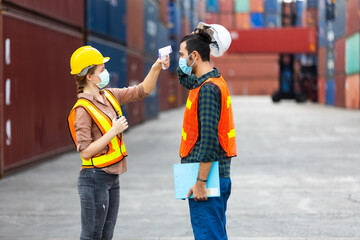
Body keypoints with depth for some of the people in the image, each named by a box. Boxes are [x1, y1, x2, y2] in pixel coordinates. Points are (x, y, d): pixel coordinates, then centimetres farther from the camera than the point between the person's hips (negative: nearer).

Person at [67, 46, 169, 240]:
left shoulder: (109, 96, 8)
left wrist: (156, 68, 0)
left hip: (112, 178, 8)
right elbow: (85, 151, -18)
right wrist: (113, 131, -20)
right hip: (94, 178, -8)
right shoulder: (83, 109, -16)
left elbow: (142, 91, 15)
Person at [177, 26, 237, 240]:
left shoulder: (207, 89, -17)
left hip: (207, 173, -10)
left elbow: (208, 139, -22)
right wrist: (195, 39, 20)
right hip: (220, 174, 10)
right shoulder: (215, 81, 13)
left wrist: (201, 182, -22)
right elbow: (184, 77, 34)